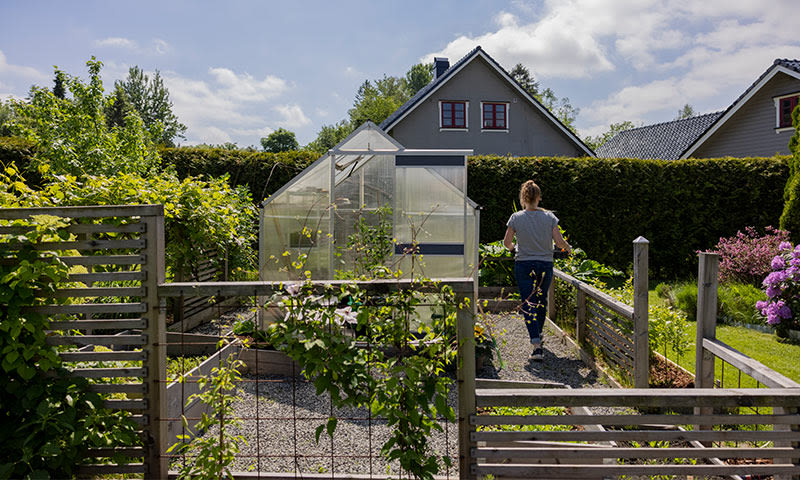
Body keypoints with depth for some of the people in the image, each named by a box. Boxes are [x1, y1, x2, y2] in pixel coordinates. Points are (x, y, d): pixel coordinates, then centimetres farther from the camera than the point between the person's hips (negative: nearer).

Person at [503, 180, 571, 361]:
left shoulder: (516, 217, -6)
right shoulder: (549, 217, -4)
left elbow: (507, 242, 0)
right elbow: (559, 241, -7)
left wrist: (513, 248, 22)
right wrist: (568, 248, 15)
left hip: (523, 265, -2)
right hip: (545, 264, 2)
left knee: (528, 304, -2)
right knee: (541, 301, 21)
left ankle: (536, 345, -15)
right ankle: (538, 335, 41)